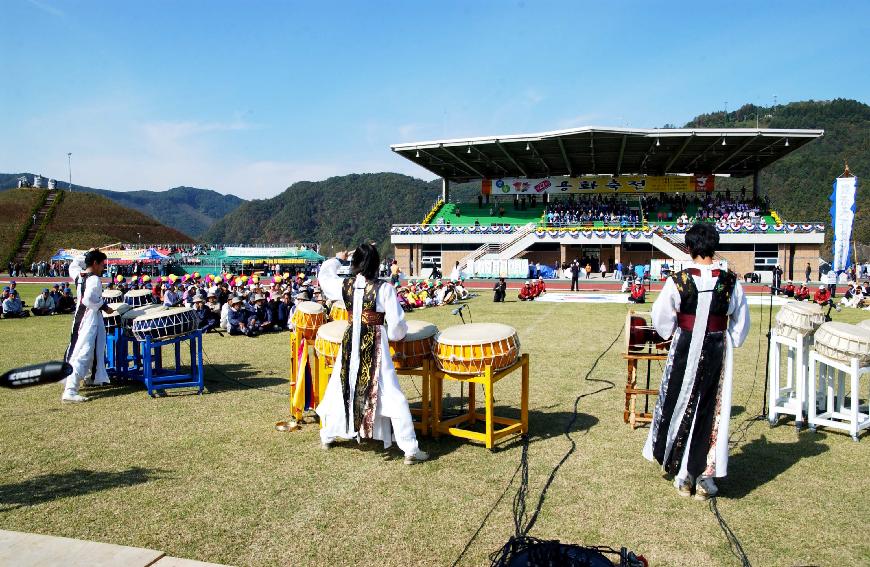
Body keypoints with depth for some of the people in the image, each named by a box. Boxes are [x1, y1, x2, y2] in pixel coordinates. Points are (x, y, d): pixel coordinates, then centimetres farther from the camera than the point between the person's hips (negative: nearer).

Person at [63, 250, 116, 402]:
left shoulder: (78, 275, 8)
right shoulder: (94, 280, -17)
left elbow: (73, 265, 30)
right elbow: (88, 298, -29)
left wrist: (87, 255, 28)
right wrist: (104, 306, -18)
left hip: (79, 318, 10)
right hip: (90, 320, -10)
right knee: (83, 354, -12)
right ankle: (70, 391, -18)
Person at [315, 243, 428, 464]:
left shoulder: (344, 285, -1)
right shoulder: (384, 289, -12)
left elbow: (324, 275, 22)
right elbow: (396, 324, -12)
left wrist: (336, 259, 38)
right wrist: (399, 332, 9)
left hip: (351, 344, 4)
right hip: (375, 347, -4)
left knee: (338, 390, 22)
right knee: (393, 397, -2)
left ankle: (327, 436, 37)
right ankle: (410, 450, -2)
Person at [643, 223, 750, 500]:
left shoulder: (678, 281, -11)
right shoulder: (730, 282, -7)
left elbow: (661, 319, -3)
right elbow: (741, 321, 4)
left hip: (685, 351, -1)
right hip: (717, 353, 1)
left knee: (681, 408, 14)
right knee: (712, 412, 12)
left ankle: (684, 477, 22)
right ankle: (706, 478, 19)